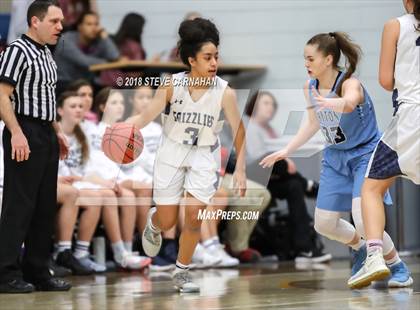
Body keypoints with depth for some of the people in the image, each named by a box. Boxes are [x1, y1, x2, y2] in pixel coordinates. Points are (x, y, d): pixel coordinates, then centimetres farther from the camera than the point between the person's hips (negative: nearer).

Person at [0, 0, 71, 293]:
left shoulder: (46, 55, 17)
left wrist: (57, 131, 21)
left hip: (46, 136, 9)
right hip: (25, 134, -9)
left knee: (46, 206, 10)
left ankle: (37, 271, 16)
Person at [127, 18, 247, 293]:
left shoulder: (225, 92, -14)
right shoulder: (172, 85, -13)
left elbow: (239, 131, -5)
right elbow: (149, 115, -16)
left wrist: (240, 170, -7)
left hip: (204, 157, 0)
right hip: (172, 153, 0)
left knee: (194, 215, -16)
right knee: (167, 221, 5)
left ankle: (182, 271, 6)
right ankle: (153, 222, 46)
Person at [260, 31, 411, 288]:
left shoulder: (350, 83, -25)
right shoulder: (310, 88, -4)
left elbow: (349, 103, -51)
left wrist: (331, 103, -73)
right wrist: (286, 151, 11)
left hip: (366, 155, -7)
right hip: (335, 159, 7)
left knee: (362, 221, -23)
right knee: (324, 223, 4)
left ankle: (399, 268, -1)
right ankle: (361, 247, 35)